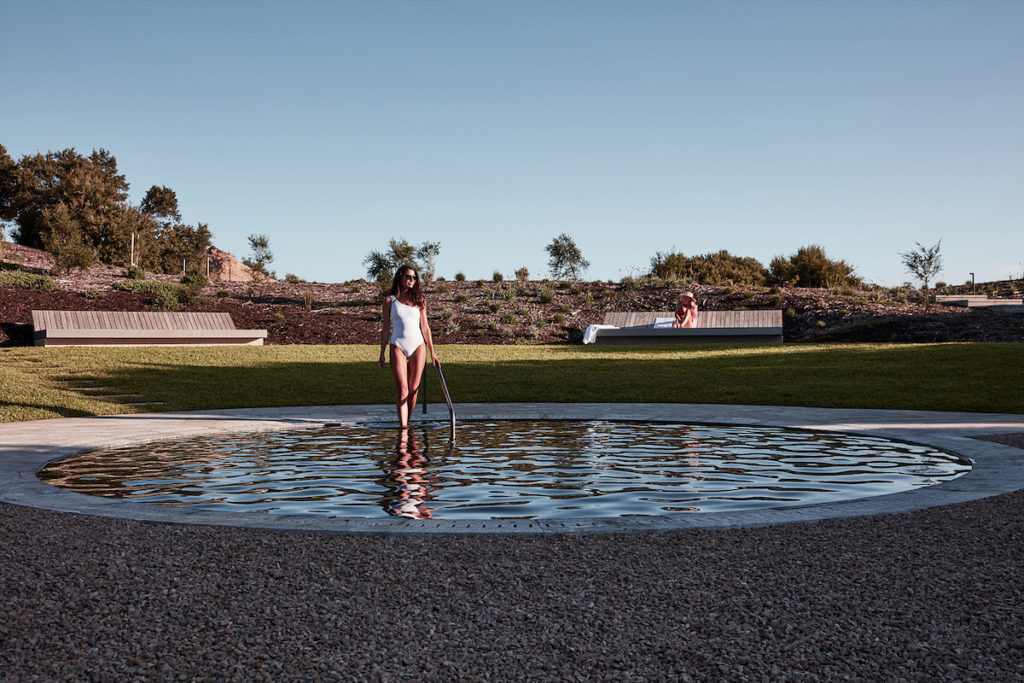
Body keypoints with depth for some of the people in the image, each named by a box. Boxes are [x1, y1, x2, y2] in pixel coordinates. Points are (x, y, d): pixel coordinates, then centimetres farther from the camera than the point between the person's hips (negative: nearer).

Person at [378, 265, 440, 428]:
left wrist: (432, 352, 8)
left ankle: (407, 420, 14)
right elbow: (386, 328, 9)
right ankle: (403, 425, -15)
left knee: (413, 390, 0)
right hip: (398, 346, -2)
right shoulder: (389, 301, 6)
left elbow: (425, 327, 11)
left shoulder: (419, 301, 10)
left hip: (418, 346, 2)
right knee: (402, 389, -12)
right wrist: (382, 354, 6)